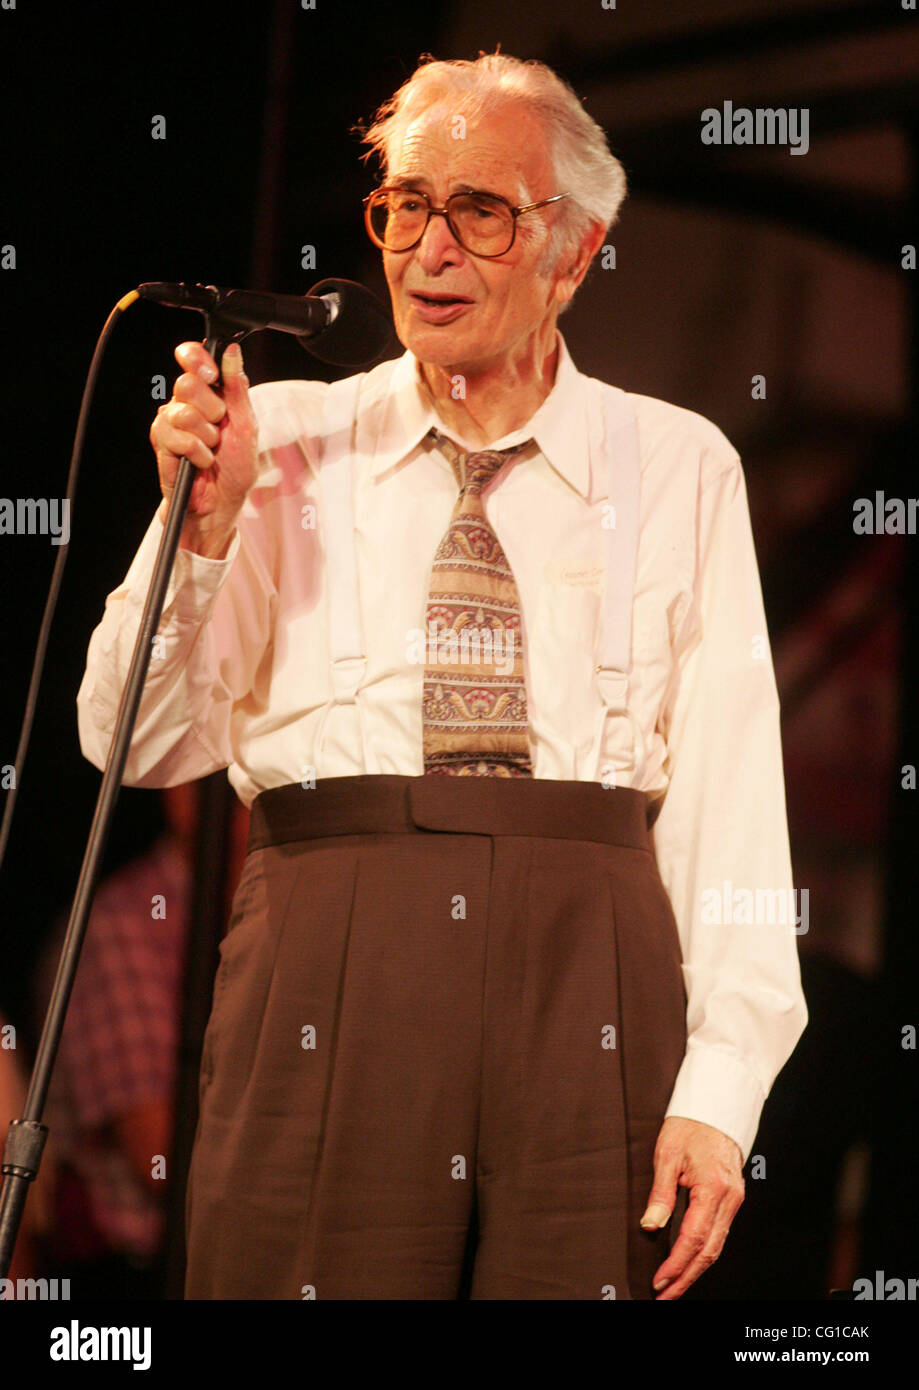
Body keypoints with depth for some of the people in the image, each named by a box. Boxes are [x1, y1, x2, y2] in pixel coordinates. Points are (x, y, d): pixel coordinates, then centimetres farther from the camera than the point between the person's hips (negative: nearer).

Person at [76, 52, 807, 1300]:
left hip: (587, 971, 0)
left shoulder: (680, 467, 10)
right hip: (329, 962, 0)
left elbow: (730, 783, 3)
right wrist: (205, 522, -8)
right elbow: (140, 747, 7)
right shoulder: (286, 442, 11)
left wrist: (720, 1089, -6)